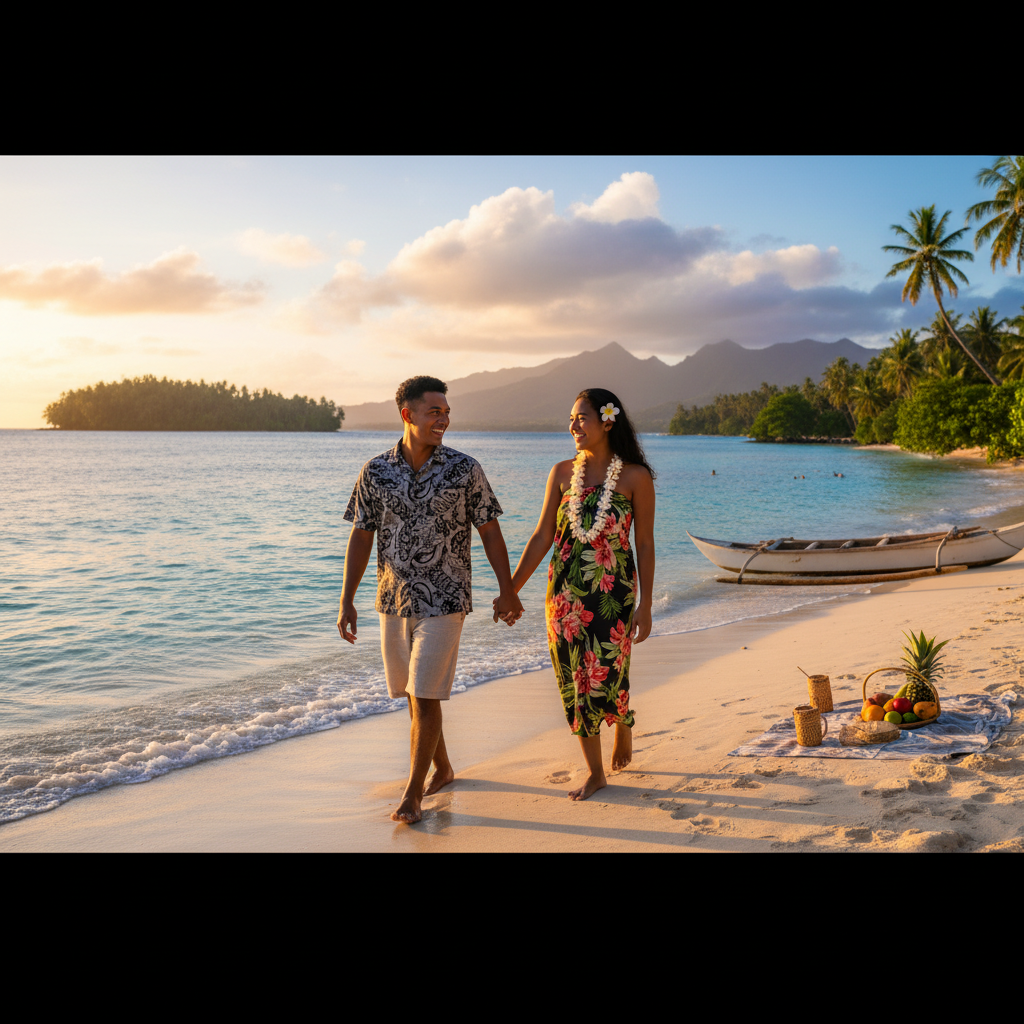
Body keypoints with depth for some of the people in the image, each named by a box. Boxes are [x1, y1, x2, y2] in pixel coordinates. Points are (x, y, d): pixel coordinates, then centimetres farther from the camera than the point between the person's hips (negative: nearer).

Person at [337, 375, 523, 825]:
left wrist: (507, 590, -1)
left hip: (443, 602, -3)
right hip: (394, 601, 4)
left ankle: (413, 791, 7)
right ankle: (443, 768, 36)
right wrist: (347, 601, 1)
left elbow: (490, 531, 0)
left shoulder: (465, 470, -6)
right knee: (413, 693, 15)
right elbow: (360, 537, 3)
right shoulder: (376, 472, -1)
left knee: (425, 696, -7)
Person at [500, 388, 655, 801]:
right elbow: (542, 537, 6)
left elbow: (645, 545, -2)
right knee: (574, 681, 6)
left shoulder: (636, 477, -4)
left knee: (607, 677, -5)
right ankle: (595, 772, 21)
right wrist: (511, 589, 3)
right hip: (564, 592, 4)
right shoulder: (562, 473, 4)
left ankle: (624, 728, 32)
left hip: (613, 593, -3)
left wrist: (645, 605, -5)